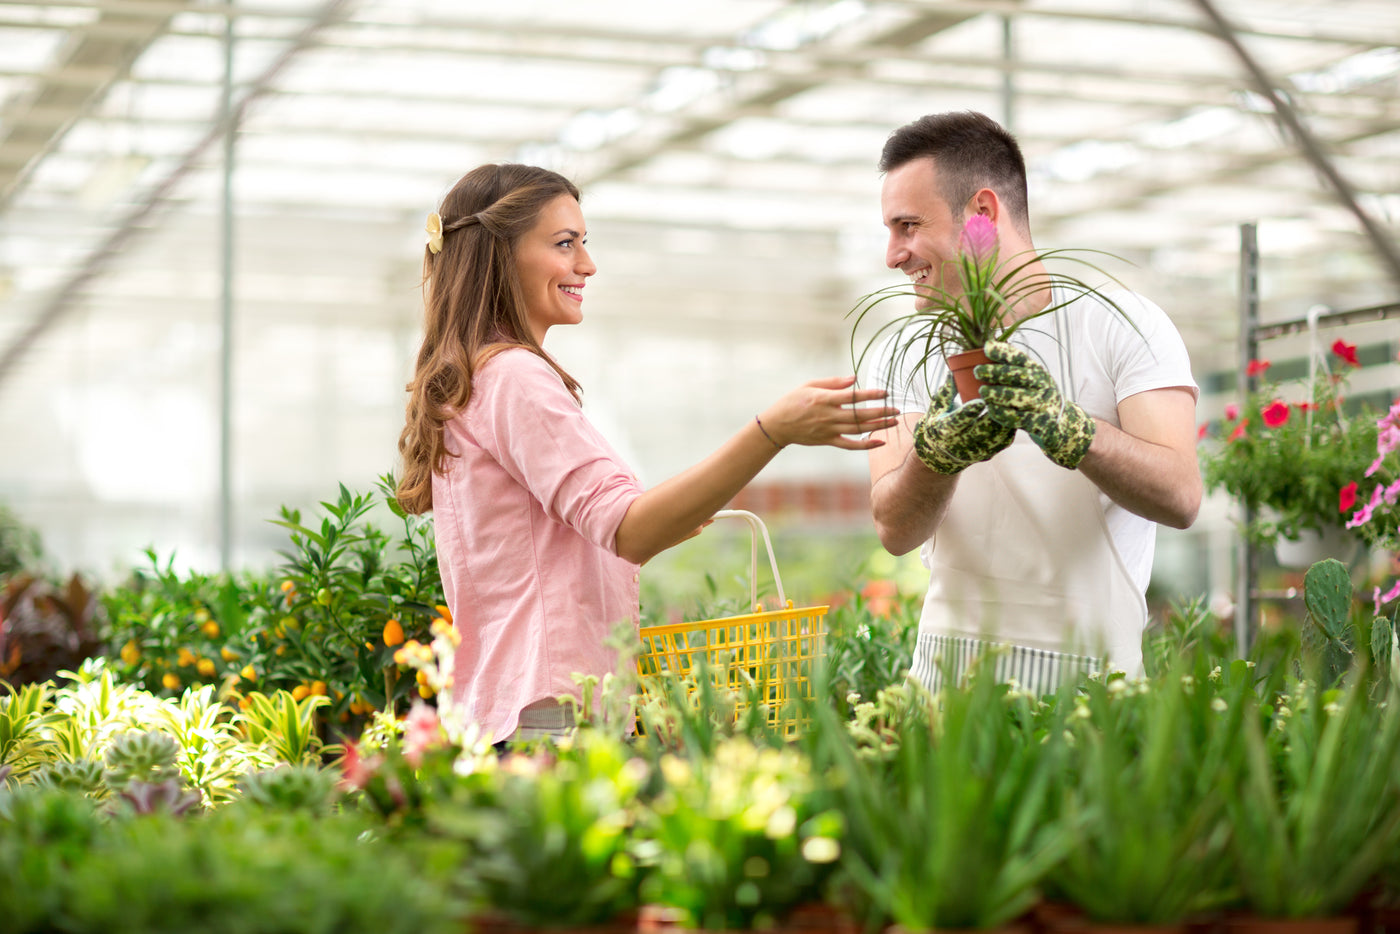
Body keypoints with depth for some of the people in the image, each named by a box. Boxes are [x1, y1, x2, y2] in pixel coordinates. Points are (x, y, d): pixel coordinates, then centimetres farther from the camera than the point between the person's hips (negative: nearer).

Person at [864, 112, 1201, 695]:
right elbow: (894, 530, -4)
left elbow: (1180, 498, -14)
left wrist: (1062, 426, -30)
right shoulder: (903, 357, 10)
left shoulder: (1121, 325, 0)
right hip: (948, 668, 2)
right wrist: (936, 452, -24)